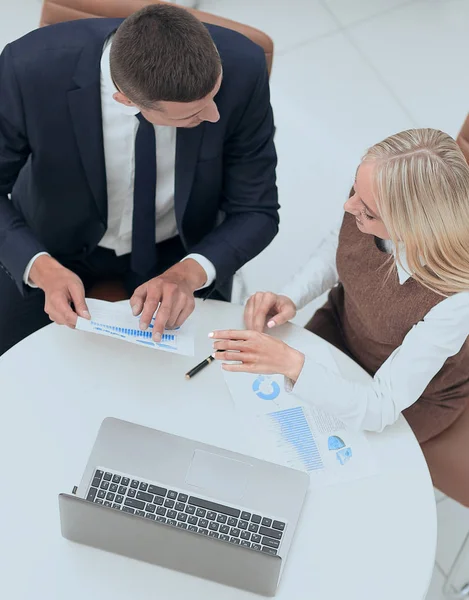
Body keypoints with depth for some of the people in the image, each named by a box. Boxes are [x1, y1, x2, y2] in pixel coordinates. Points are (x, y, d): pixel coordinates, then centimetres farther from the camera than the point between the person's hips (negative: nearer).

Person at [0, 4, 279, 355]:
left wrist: (190, 272, -35)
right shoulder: (30, 69, -32)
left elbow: (256, 212, -17)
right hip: (56, 241, 0)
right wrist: (41, 268, -34)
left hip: (182, 249, 1)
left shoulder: (241, 67, -30)